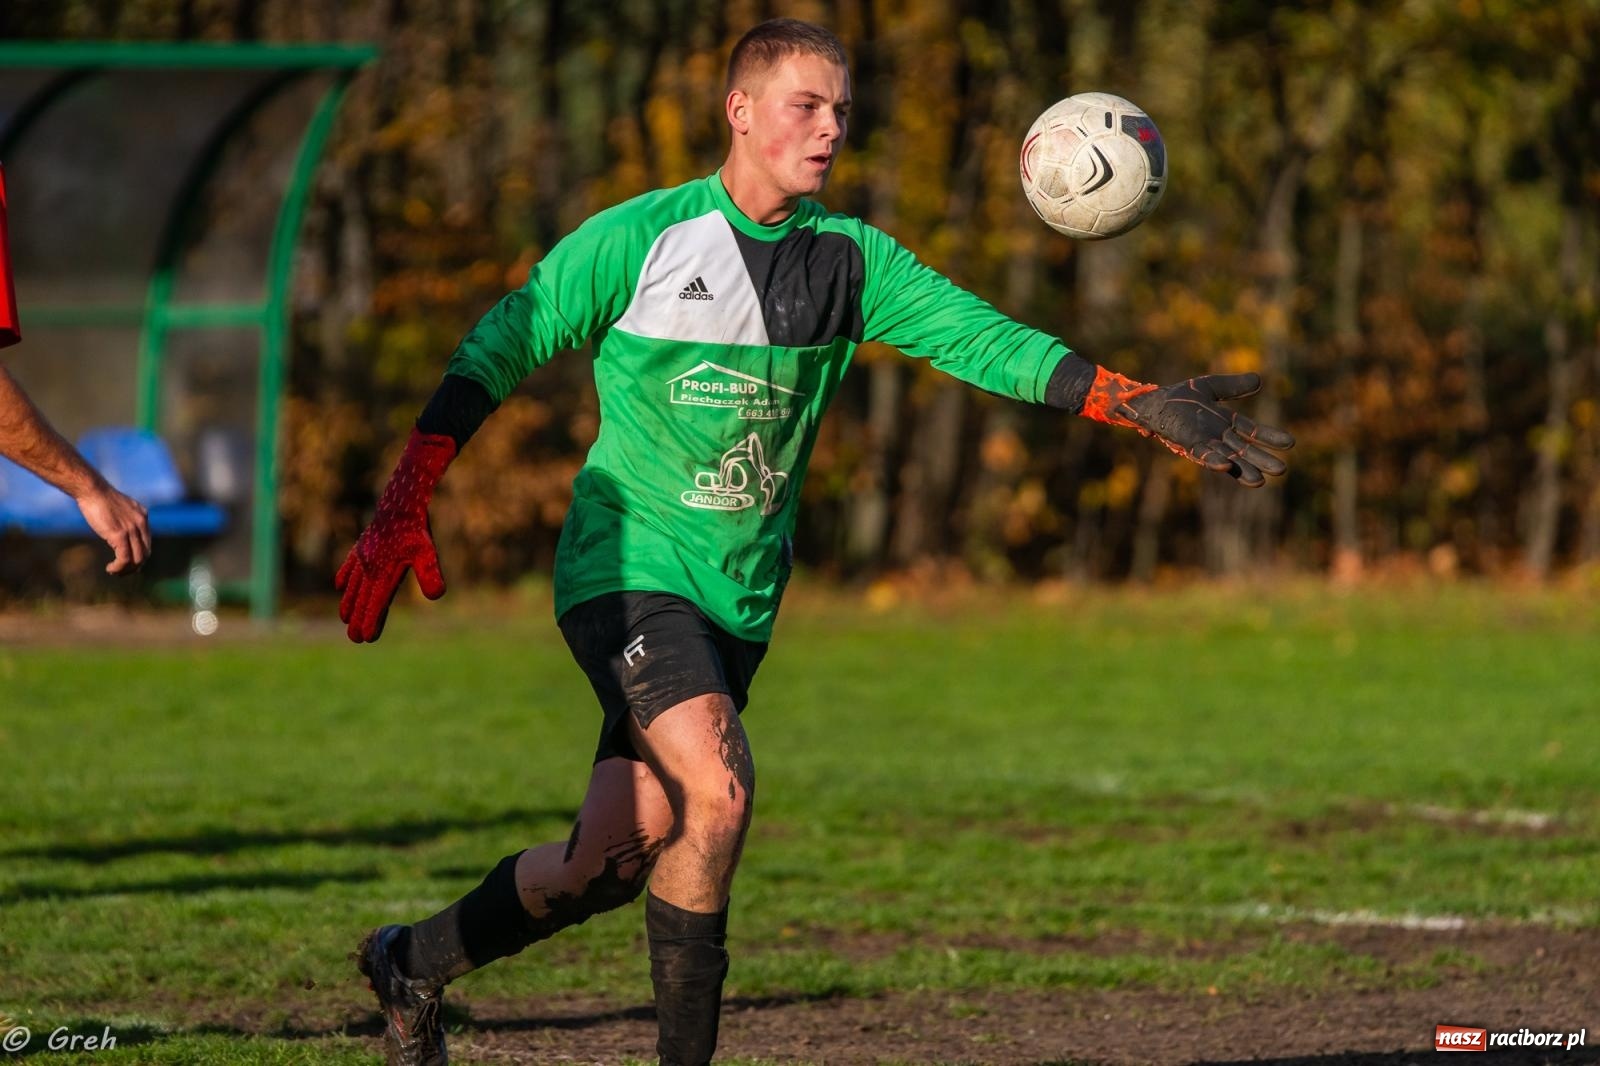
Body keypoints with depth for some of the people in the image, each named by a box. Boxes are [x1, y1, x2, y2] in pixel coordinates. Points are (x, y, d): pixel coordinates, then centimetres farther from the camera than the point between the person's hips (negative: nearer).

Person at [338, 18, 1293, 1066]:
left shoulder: (850, 260, 4)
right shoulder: (640, 237, -7)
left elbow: (982, 337, -3)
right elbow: (498, 349, -1)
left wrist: (1144, 406, -16)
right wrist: (405, 508, -6)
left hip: (740, 594, 5)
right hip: (626, 567, -5)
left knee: (616, 856, 4)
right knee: (717, 788, -26)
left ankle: (414, 962, 28)